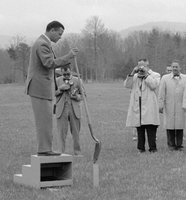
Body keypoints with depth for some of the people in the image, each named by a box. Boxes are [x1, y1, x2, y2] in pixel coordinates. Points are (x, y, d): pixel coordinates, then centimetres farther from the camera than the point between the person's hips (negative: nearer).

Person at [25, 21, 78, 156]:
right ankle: (44, 149, -6)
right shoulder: (42, 44, -14)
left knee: (45, 119, 10)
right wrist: (68, 56, -23)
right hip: (40, 88, -11)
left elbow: (49, 64, 24)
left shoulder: (42, 43, 20)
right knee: (45, 119, -8)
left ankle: (45, 149, 12)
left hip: (39, 88, 11)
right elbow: (49, 63, -25)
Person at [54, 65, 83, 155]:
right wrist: (60, 89, -12)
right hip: (61, 110, 0)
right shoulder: (57, 81, 8)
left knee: (76, 133, 1)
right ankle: (62, 153, 1)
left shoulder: (77, 80, 8)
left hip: (74, 110, 0)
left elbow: (83, 95, 13)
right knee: (62, 132, -3)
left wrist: (77, 97, -9)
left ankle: (77, 153, 6)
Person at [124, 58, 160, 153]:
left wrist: (146, 74, -9)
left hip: (149, 108, -4)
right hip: (137, 107, 4)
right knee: (140, 129, 6)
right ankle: (141, 148, 11)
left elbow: (154, 85, -12)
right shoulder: (135, 77, 18)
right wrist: (132, 73, -4)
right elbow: (127, 85, 4)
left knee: (151, 129, -7)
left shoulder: (155, 75, 7)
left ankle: (152, 148, -3)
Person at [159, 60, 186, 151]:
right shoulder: (165, 78, 5)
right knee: (170, 126, 0)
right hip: (169, 107, 0)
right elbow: (161, 93, 2)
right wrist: (161, 105, -4)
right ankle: (171, 144, 9)